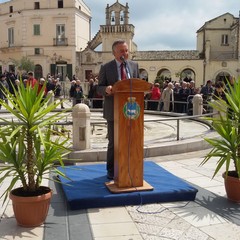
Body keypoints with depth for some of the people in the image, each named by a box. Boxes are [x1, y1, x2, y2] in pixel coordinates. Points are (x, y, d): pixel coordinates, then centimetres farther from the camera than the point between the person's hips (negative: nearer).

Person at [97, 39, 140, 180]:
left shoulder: (134, 66, 9)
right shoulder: (106, 67, 0)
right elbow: (99, 88, -2)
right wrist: (106, 89, -25)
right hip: (113, 110, -3)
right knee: (114, 142, 5)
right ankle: (112, 170, 19)